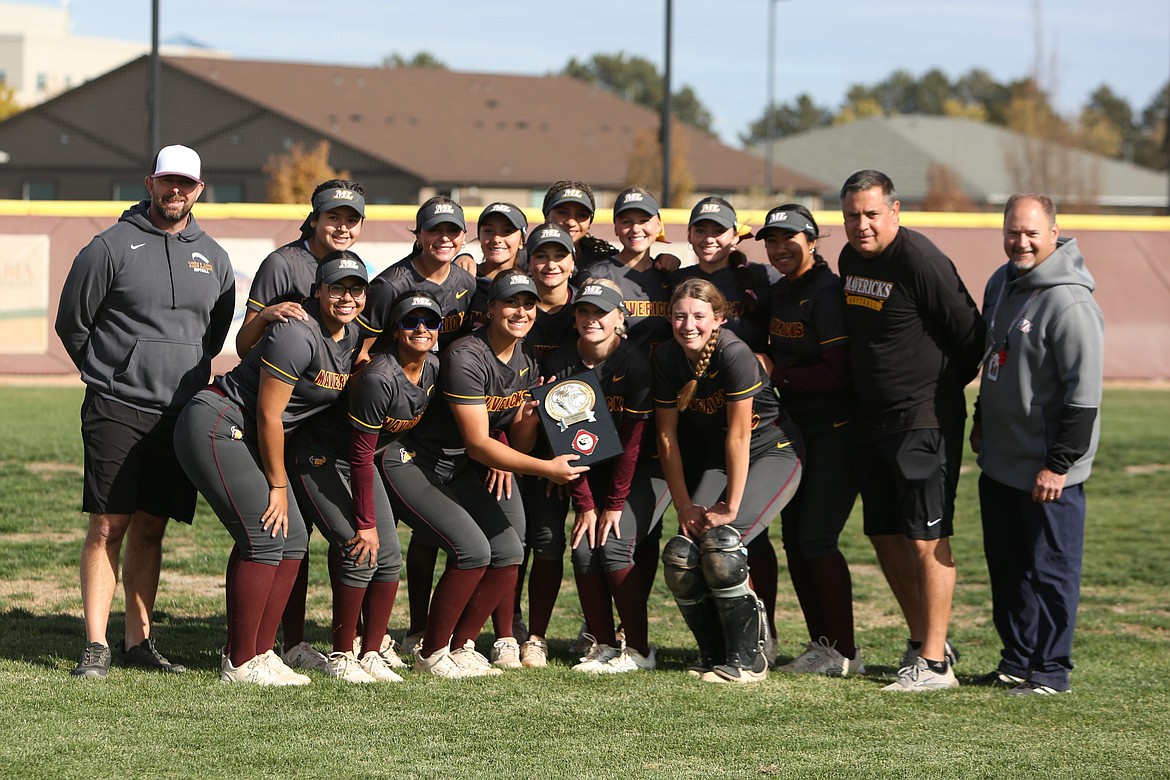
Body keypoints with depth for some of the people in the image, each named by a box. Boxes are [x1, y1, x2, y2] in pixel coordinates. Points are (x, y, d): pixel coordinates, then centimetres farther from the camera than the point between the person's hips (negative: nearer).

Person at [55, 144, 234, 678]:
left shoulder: (213, 258, 11)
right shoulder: (112, 247, -4)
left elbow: (216, 333, 24)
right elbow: (72, 323, 3)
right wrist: (113, 378, 10)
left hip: (182, 414, 4)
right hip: (117, 411, -4)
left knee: (150, 528, 8)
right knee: (108, 527, -7)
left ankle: (138, 641, 13)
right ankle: (96, 647, -6)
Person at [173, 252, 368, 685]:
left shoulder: (354, 337, 5)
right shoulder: (298, 334, -22)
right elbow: (268, 415, -19)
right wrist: (277, 485, -12)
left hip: (248, 439, 10)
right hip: (215, 426, -10)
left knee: (293, 537, 5)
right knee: (264, 538, -13)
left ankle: (259, 653, 10)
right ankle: (240, 663, -7)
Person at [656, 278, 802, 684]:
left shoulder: (735, 354, -25)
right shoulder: (667, 358, -7)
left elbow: (738, 437, -23)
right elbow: (667, 438, -2)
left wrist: (731, 508, -21)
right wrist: (685, 507, -5)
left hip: (772, 454, -6)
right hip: (717, 462, 6)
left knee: (721, 544, -25)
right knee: (680, 555, -12)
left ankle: (746, 660, -13)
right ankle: (714, 657, 5)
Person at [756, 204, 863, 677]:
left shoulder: (827, 293, -15)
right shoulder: (776, 294, 11)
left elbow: (839, 372, -19)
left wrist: (776, 373, -13)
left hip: (836, 430, -9)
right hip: (794, 429, 9)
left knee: (816, 538, -11)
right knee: (793, 539, 7)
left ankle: (845, 652, -2)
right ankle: (821, 644, 17)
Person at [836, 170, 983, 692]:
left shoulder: (919, 261, -17)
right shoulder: (851, 259, 9)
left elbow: (969, 335, -13)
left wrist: (940, 389, -2)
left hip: (925, 420, -9)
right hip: (873, 421, 9)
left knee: (926, 539, -7)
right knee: (885, 535, 12)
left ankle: (934, 662, -3)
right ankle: (922, 640, 24)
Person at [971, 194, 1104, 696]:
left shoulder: (1070, 304, -19)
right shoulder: (1001, 283, 9)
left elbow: (1083, 394, -20)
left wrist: (1059, 465, -20)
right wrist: (982, 424, 25)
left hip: (1047, 471, -9)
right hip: (999, 463, 9)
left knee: (1049, 569, -1)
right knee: (1005, 566, 14)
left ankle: (1050, 671, 6)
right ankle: (1017, 661, 25)